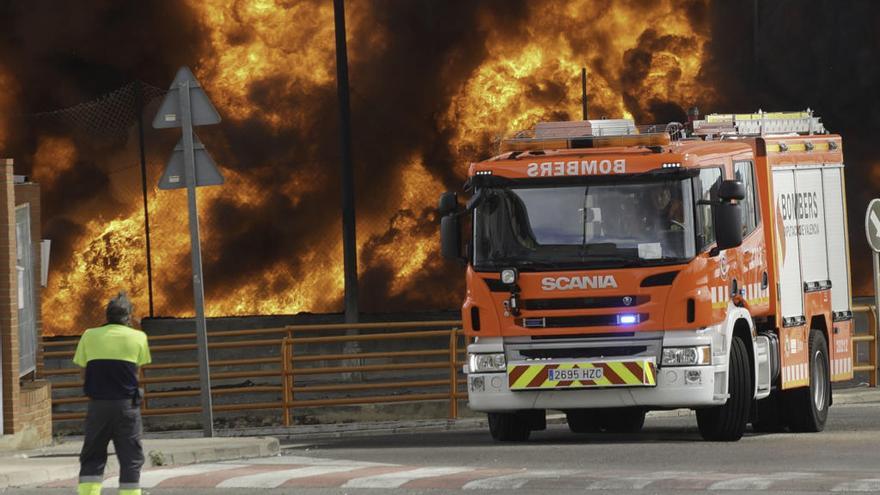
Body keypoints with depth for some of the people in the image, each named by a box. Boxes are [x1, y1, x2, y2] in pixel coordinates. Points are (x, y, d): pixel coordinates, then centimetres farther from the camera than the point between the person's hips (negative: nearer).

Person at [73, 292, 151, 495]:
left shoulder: (90, 336, 4)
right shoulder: (138, 337, 0)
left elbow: (83, 368, 4)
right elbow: (138, 370, 2)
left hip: (98, 404, 2)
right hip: (127, 405, -1)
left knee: (92, 458, 9)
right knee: (130, 459, 4)